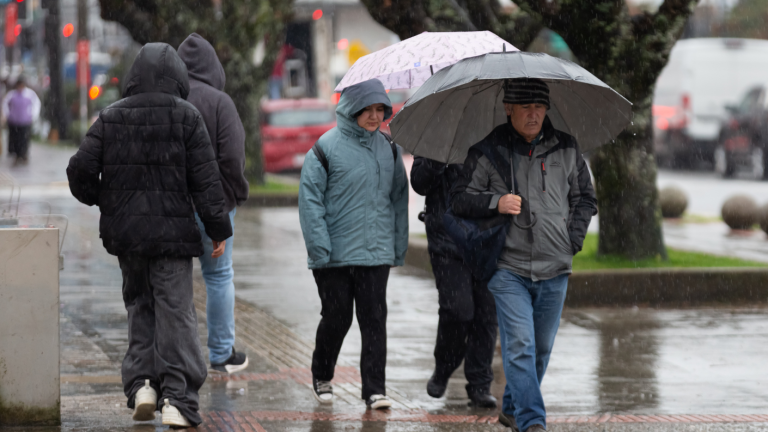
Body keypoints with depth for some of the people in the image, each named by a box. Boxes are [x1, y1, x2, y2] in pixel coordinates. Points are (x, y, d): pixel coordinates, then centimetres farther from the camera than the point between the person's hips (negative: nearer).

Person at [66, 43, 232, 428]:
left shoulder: (110, 118, 3)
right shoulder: (186, 117, -5)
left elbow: (80, 170, 0)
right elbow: (205, 179, -6)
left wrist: (100, 200, 19)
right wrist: (219, 229, -1)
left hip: (124, 233, 3)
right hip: (172, 231, -3)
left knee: (139, 306, 19)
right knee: (175, 313, -3)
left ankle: (141, 383, 7)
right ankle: (177, 399, -11)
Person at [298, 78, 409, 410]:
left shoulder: (389, 149, 9)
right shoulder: (327, 147, -6)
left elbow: (398, 198, 16)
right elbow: (310, 199, -7)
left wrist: (399, 246, 11)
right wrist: (320, 248, -12)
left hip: (376, 254, 3)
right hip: (334, 257, -3)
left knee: (374, 320, -2)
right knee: (336, 318, 6)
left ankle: (375, 389, 2)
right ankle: (321, 377, 30)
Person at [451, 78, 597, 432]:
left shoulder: (566, 149, 8)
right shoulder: (487, 151, 0)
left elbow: (585, 198, 19)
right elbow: (460, 199, 1)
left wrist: (573, 239, 5)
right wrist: (496, 202, -16)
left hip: (554, 270, 3)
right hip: (509, 267, -3)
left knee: (541, 347, 12)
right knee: (519, 345, -13)